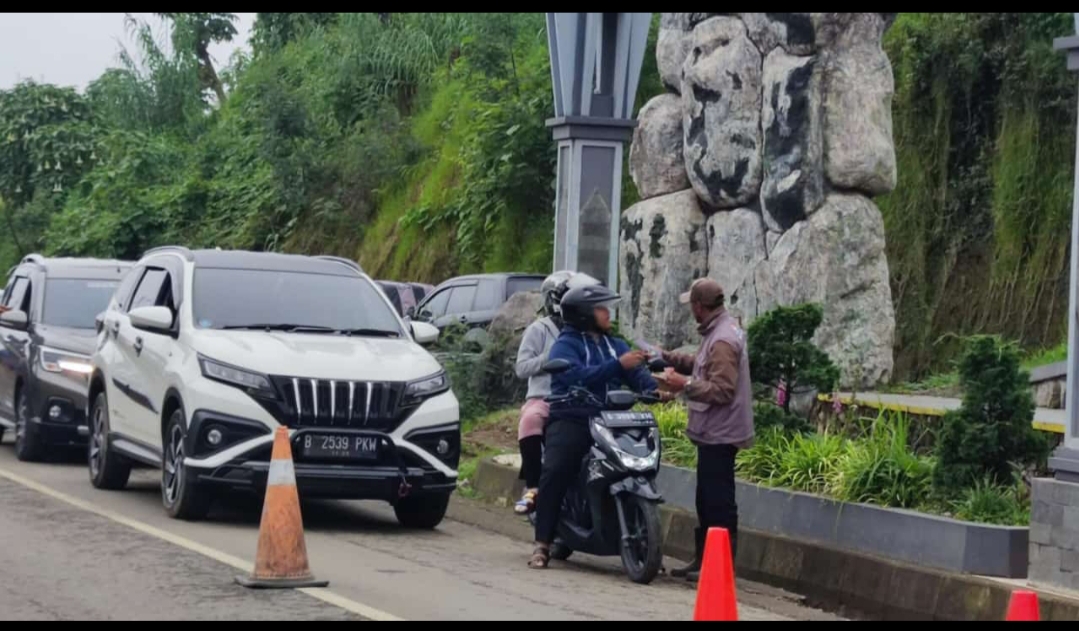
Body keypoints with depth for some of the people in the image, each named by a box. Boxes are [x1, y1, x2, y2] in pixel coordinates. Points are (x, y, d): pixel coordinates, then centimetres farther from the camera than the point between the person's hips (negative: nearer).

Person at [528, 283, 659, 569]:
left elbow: (637, 374, 7)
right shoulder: (565, 345, 2)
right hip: (572, 420, -5)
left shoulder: (616, 346, 22)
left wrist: (655, 389, -15)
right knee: (555, 472, -24)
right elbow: (578, 376, -17)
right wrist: (618, 365, -24)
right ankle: (542, 544, -20)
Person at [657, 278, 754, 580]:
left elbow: (722, 389, -24)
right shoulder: (720, 330, 12)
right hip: (714, 431, 11)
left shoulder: (723, 340, -20)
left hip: (719, 433, -11)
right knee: (707, 500, 17)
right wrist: (668, 358, 17)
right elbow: (704, 366, 20)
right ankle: (703, 559, 25)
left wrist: (685, 384, -21)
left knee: (718, 501, -7)